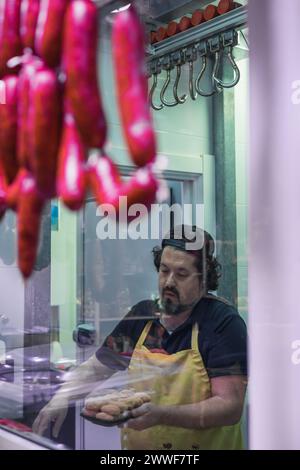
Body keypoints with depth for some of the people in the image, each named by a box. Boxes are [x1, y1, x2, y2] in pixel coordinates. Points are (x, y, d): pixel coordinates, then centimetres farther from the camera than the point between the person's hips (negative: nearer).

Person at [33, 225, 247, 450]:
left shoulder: (224, 322, -10)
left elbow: (231, 407, -17)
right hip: (135, 444, 4)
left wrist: (161, 415, -26)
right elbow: (97, 366, 13)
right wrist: (62, 397, -3)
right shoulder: (142, 314, 4)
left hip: (206, 445, -3)